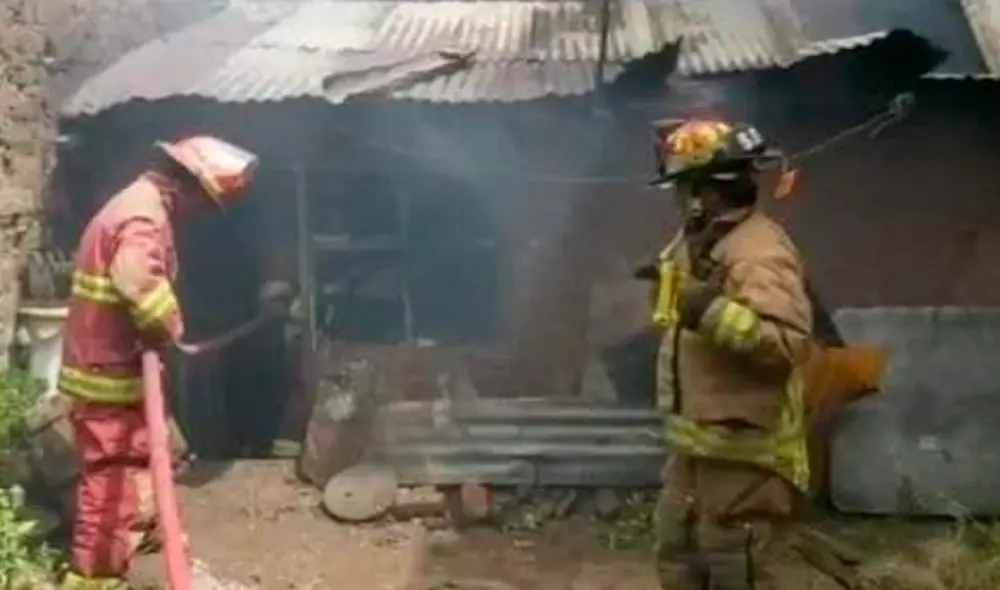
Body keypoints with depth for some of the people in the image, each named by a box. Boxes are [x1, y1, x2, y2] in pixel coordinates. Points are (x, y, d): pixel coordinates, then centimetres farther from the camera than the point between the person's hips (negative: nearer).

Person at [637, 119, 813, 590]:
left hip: (742, 448, -10)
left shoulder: (758, 252, -21)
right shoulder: (696, 241, 11)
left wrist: (714, 313, -37)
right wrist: (666, 280, 13)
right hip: (695, 442, 10)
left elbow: (793, 342, -32)